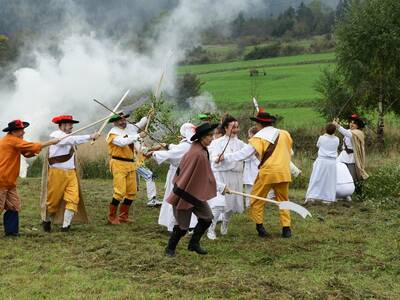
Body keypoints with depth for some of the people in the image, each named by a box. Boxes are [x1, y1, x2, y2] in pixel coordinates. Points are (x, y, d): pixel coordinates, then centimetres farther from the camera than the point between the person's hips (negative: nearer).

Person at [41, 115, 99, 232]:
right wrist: (90, 137, -29)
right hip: (57, 173, -7)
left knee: (73, 198, -7)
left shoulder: (68, 137, 20)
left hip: (71, 173, 7)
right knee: (53, 200, 5)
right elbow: (74, 140, -26)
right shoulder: (56, 135, -12)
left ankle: (66, 225, -4)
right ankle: (46, 220, 29)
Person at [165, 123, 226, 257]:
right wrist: (177, 194, -21)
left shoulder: (203, 151, 3)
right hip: (185, 195, -9)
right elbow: (185, 174, -24)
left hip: (197, 194, 9)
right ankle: (170, 249, 22)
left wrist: (220, 187, 19)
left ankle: (194, 244, 23)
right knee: (182, 226, 0)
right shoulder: (196, 153, -27)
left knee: (207, 218, 6)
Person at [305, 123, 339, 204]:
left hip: (322, 160, -2)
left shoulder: (321, 138, -6)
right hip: (332, 162, 2)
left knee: (316, 179, 0)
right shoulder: (336, 140, -1)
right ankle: (328, 198, 8)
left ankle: (311, 196, -6)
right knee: (329, 180, 7)